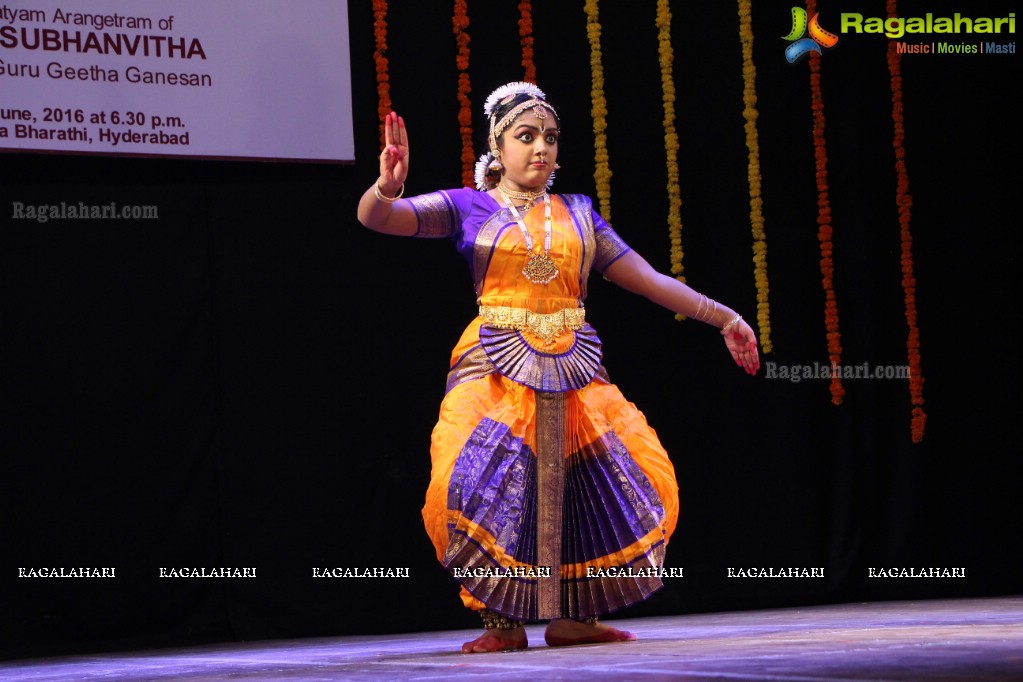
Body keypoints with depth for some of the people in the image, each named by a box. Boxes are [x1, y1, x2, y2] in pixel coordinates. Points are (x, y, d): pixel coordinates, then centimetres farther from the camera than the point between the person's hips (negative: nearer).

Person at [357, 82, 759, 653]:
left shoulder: (578, 213, 17)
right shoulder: (469, 208, 7)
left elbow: (647, 278, 18)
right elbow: (376, 217, -5)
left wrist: (723, 317, 14)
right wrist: (388, 186, -29)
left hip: (572, 370, 4)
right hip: (497, 368, -4)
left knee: (635, 477, -7)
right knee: (481, 487, -23)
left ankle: (574, 615, 5)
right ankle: (503, 621, -8)